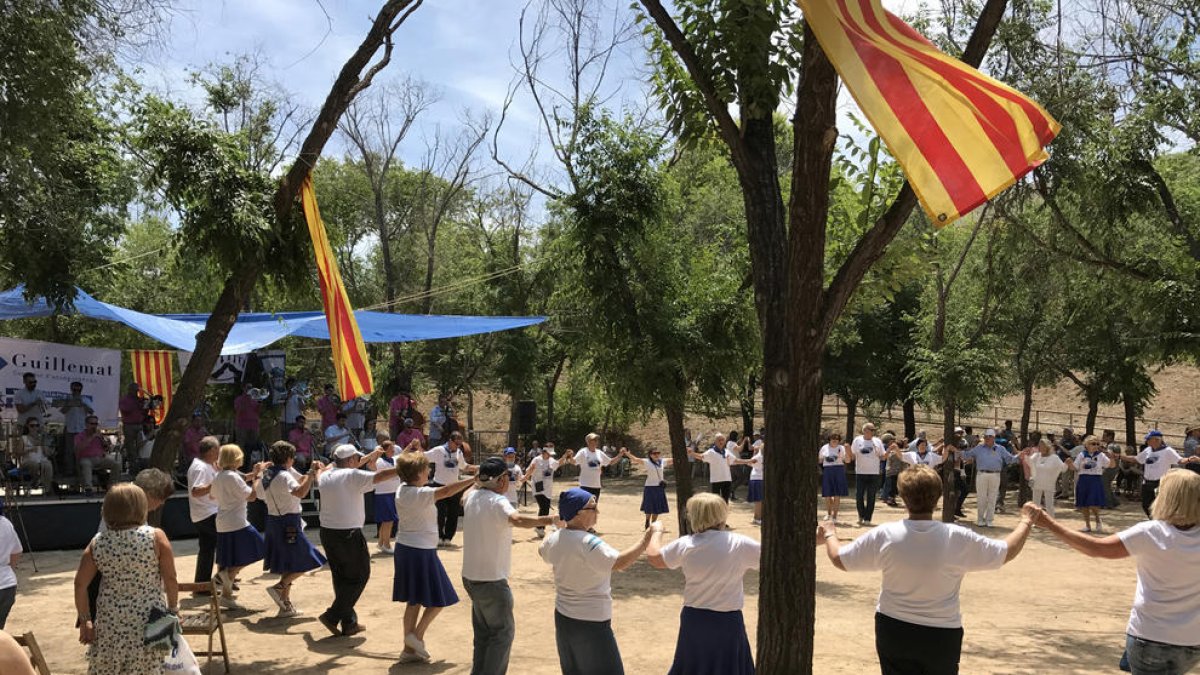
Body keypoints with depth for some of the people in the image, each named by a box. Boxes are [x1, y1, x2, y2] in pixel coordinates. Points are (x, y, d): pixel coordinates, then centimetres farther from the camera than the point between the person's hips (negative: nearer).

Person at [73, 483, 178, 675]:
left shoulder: (98, 543, -1)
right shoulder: (156, 537, -9)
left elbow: (80, 584, -1)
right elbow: (170, 579, -8)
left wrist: (85, 620, 7)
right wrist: (173, 609, 5)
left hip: (110, 624, 3)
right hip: (148, 624, -3)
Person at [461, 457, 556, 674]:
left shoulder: (471, 497, 2)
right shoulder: (497, 502, -23)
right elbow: (516, 519, -45)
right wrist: (550, 520, -49)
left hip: (471, 577, 8)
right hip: (492, 581, -8)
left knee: (483, 632, 22)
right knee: (503, 633, 6)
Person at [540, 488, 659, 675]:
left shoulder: (555, 539, -1)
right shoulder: (588, 544, -27)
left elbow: (542, 551, 21)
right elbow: (620, 562, -35)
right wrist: (649, 535, -29)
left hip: (563, 618, 8)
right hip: (591, 623, -8)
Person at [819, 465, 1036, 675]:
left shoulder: (884, 536, -15)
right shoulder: (958, 538, -16)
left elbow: (838, 559, -4)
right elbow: (1008, 551, -2)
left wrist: (829, 535, 18)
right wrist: (1026, 521, 17)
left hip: (893, 630, 0)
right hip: (941, 635, 0)